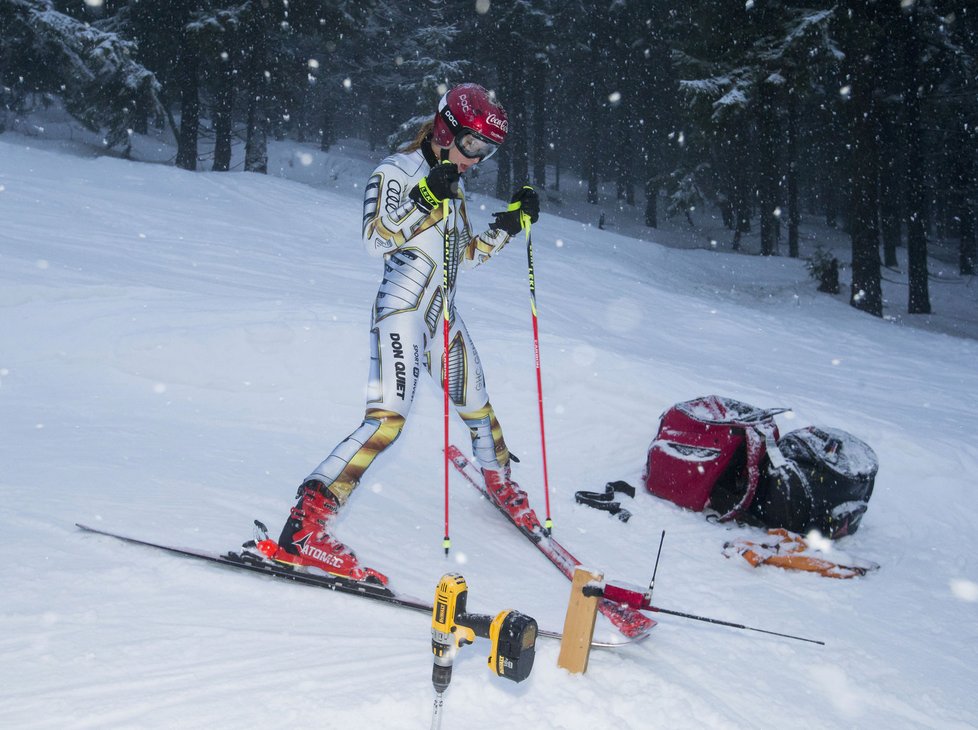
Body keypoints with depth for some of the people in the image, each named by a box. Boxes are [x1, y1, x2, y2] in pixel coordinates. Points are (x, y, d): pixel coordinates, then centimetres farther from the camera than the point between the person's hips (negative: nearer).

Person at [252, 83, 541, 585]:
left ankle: (500, 482, 50)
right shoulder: (397, 171, -6)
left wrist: (510, 223, 14)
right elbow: (376, 239, -18)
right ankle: (303, 527, -28)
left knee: (478, 408, 21)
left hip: (442, 315, 8)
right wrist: (426, 200, -28)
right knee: (386, 419, -23)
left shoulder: (454, 187, 17)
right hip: (402, 310, -8)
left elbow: (466, 255, 24)